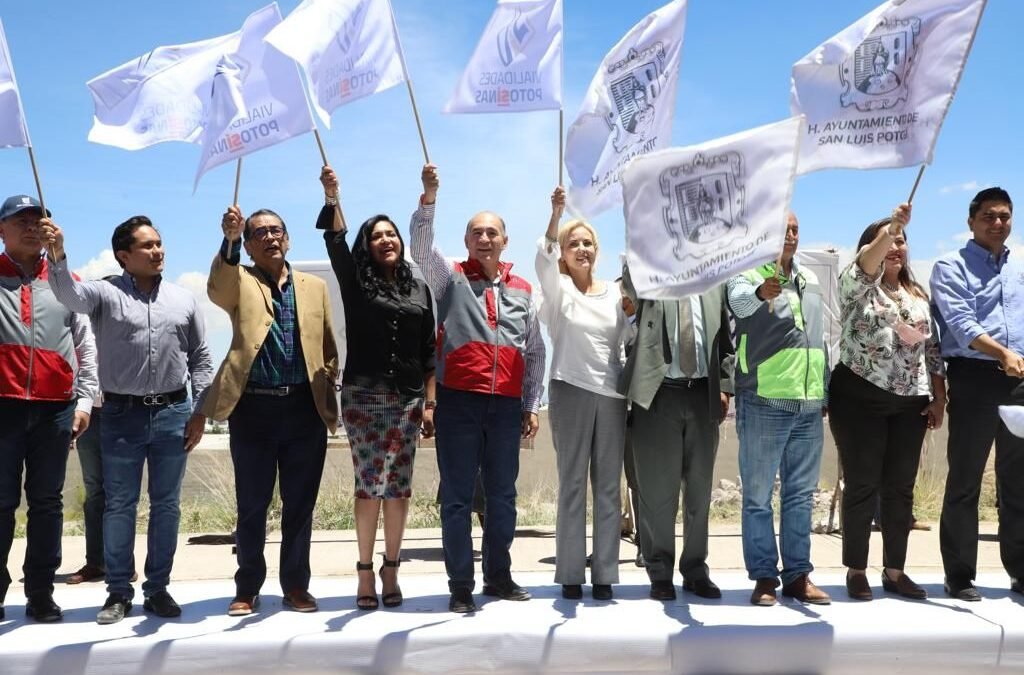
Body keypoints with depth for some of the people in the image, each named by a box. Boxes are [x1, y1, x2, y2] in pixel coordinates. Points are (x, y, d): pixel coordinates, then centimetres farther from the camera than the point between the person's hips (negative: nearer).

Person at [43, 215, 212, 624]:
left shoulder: (183, 299, 8)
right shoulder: (106, 294, 1)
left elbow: (200, 359, 9)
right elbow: (68, 294, -21)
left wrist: (200, 413, 4)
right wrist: (57, 254, -39)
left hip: (173, 413, 2)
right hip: (122, 415, -2)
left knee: (166, 505, 7)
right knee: (119, 505, 5)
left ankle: (158, 588, 18)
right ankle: (119, 591, 16)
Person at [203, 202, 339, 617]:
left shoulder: (314, 287, 13)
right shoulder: (239, 283, 5)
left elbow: (328, 348, 15)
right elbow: (216, 289, -20)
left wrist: (326, 392, 3)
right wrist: (229, 239, -36)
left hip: (305, 408, 2)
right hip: (254, 408, -2)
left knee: (300, 503, 8)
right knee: (251, 505, 5)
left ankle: (296, 585, 19)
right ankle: (247, 588, 17)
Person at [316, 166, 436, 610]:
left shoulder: (418, 288, 12)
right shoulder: (355, 281, 5)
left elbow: (429, 351, 10)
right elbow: (336, 242, -14)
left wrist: (431, 402, 4)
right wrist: (332, 198, -29)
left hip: (408, 399, 2)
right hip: (363, 396, -2)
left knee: (398, 488, 3)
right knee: (370, 485, -5)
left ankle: (390, 571, 14)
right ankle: (366, 572, 6)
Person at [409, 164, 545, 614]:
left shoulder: (522, 291, 14)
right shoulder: (451, 279, 6)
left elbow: (535, 352, 16)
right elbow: (421, 246, -11)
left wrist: (532, 405, 11)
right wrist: (429, 198, -24)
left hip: (507, 406, 3)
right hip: (459, 401, -3)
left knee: (502, 495, 10)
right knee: (457, 496, -1)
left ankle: (499, 576, 24)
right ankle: (460, 587, 5)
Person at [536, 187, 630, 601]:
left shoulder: (614, 293, 13)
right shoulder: (558, 290, 3)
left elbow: (628, 340, 16)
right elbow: (543, 261, -18)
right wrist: (556, 214, -31)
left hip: (611, 394, 3)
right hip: (570, 392, -3)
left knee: (608, 486, 3)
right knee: (572, 484, 0)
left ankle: (604, 574, 9)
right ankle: (571, 574, 5)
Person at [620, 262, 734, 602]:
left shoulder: (713, 282, 13)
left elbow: (726, 338, 14)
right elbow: (633, 275, -19)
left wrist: (725, 386, 5)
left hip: (703, 394, 3)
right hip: (659, 393, -3)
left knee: (699, 488, 9)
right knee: (658, 489, 1)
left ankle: (696, 570, 21)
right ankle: (660, 573, 13)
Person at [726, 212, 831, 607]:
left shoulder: (811, 281, 16)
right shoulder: (748, 276, -4)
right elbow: (740, 303, -29)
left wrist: (825, 392, 22)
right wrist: (762, 292, -51)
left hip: (809, 405, 6)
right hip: (764, 403, -6)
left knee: (801, 494, 10)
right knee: (758, 495, 1)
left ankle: (798, 574, 18)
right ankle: (764, 577, 8)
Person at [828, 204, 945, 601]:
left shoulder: (919, 296, 16)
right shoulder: (857, 285, 0)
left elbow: (932, 349, 15)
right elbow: (867, 260, -24)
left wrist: (939, 397, 7)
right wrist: (889, 226, -40)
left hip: (910, 403, 5)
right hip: (860, 399, -5)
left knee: (900, 488, 6)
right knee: (862, 486, -1)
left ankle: (895, 571, 15)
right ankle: (856, 570, 8)